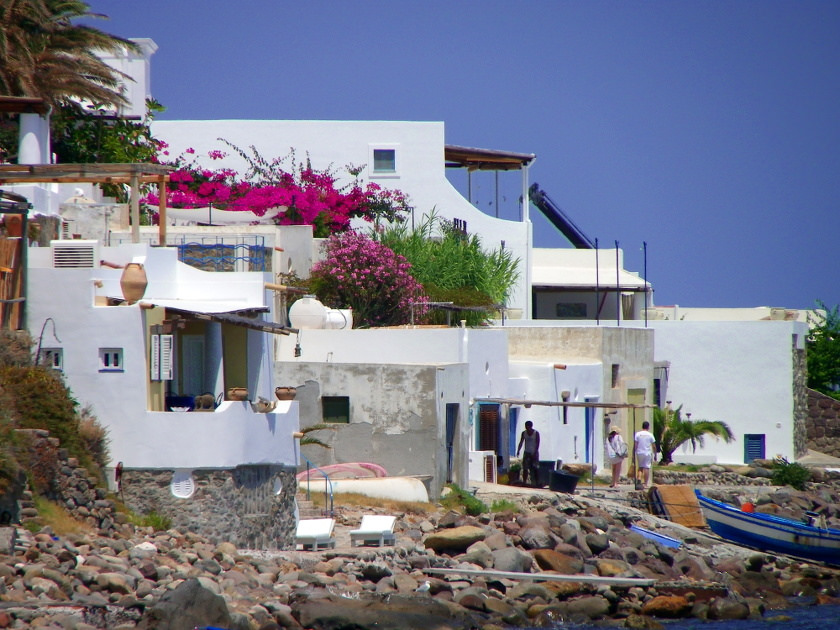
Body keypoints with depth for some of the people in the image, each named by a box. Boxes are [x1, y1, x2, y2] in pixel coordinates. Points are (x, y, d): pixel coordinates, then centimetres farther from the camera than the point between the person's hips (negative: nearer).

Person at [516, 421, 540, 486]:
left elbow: (537, 444, -9)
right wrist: (518, 451, -8)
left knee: (534, 468, -5)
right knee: (525, 468, -2)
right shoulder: (524, 433, 4)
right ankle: (524, 482, 1)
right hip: (527, 453, 3)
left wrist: (535, 453, -18)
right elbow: (521, 442, 4)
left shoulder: (536, 433, -5)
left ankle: (534, 483, -2)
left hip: (534, 453, -3)